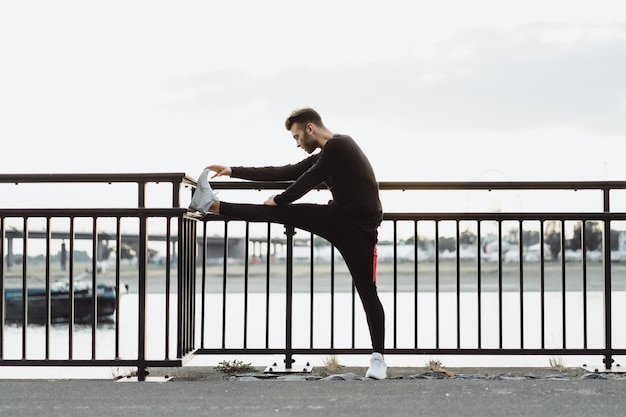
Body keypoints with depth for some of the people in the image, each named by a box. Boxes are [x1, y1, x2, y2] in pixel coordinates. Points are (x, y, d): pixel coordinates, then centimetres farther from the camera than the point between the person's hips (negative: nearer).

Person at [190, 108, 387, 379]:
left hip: (359, 228, -8)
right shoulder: (324, 155, 14)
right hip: (337, 216, 8)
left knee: (367, 292, -4)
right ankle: (212, 205, 1)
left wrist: (278, 200, 1)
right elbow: (282, 173, 17)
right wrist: (233, 171, 17)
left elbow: (307, 181, -15)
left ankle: (378, 358, 3)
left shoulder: (339, 145, -14)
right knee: (279, 213, -1)